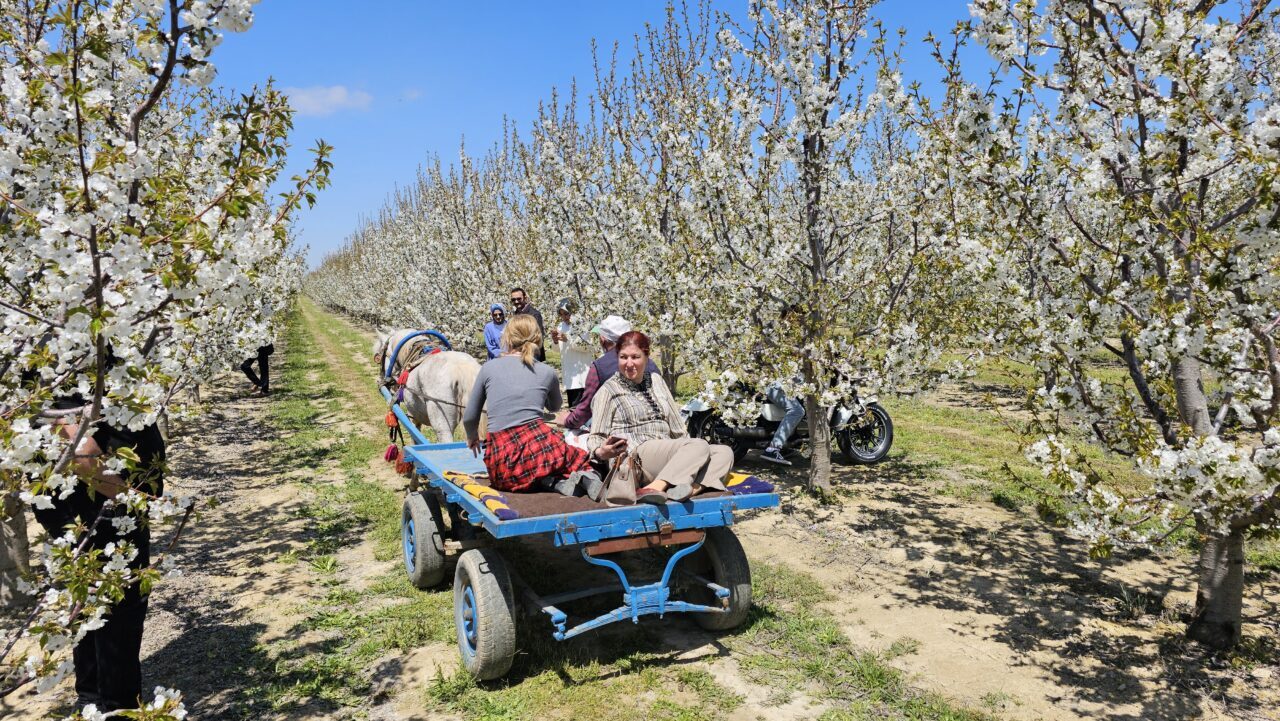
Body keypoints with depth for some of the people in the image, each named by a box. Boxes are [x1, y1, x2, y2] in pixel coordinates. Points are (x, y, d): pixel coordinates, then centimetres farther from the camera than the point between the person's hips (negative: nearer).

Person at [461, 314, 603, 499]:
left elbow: (469, 418, 14)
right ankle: (587, 477, -9)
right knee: (578, 458, 26)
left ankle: (555, 482, -2)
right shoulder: (547, 372, 9)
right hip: (538, 443, 0)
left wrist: (472, 437, 36)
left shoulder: (489, 368, 7)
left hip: (501, 463, 0)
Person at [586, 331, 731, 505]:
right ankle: (652, 489, -44)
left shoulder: (656, 380, 21)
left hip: (669, 455, 6)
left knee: (724, 452, -13)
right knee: (699, 445, -28)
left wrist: (687, 448, 9)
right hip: (636, 456, -6)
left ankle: (692, 488, -38)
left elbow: (676, 425, 21)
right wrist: (601, 452, -20)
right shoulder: (608, 390, 6)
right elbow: (595, 437, 1)